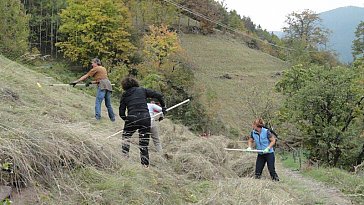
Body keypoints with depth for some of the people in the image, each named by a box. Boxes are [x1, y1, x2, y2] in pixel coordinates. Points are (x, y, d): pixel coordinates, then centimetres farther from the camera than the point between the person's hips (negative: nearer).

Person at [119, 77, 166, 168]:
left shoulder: (124, 95, 13)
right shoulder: (142, 90, 13)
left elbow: (121, 113, 10)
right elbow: (159, 95, 5)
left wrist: (127, 119, 25)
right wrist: (163, 107, 15)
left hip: (132, 118, -1)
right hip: (146, 118, 1)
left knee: (126, 136, 25)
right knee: (144, 143, 10)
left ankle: (125, 155, 15)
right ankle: (145, 164, 11)